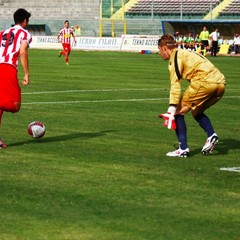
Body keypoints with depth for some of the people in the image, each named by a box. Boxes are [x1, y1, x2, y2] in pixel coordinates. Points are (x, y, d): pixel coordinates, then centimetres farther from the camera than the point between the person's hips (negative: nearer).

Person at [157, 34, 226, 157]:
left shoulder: (175, 57, 2)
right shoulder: (186, 53, 29)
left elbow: (175, 84, -8)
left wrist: (171, 109, -12)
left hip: (205, 82, -9)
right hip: (220, 83, 9)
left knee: (179, 111, 1)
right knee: (196, 111, 28)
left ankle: (183, 149, -3)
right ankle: (211, 135, 5)